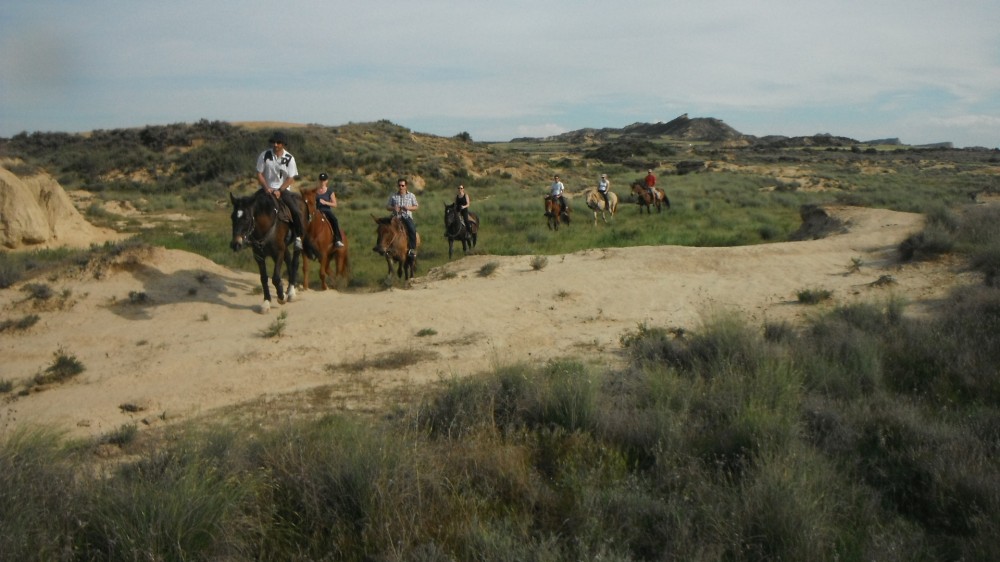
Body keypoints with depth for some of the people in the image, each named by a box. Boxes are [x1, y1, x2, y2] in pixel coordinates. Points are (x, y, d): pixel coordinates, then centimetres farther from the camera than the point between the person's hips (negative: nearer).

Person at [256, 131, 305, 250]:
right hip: (266, 189, 1)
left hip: (283, 190, -1)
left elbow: (291, 178, -6)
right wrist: (266, 188, -16)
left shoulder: (289, 158, -5)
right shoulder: (264, 155, -4)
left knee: (297, 212, -19)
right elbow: (259, 174, -1)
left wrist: (279, 191, -17)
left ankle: (298, 237, -5)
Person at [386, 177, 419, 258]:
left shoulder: (411, 196, 11)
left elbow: (416, 206, 11)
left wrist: (408, 208, -9)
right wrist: (393, 208, -8)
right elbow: (387, 206, 14)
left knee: (412, 229, -30)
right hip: (396, 216, 2)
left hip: (407, 216, -1)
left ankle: (413, 249, -23)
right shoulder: (393, 196, 12)